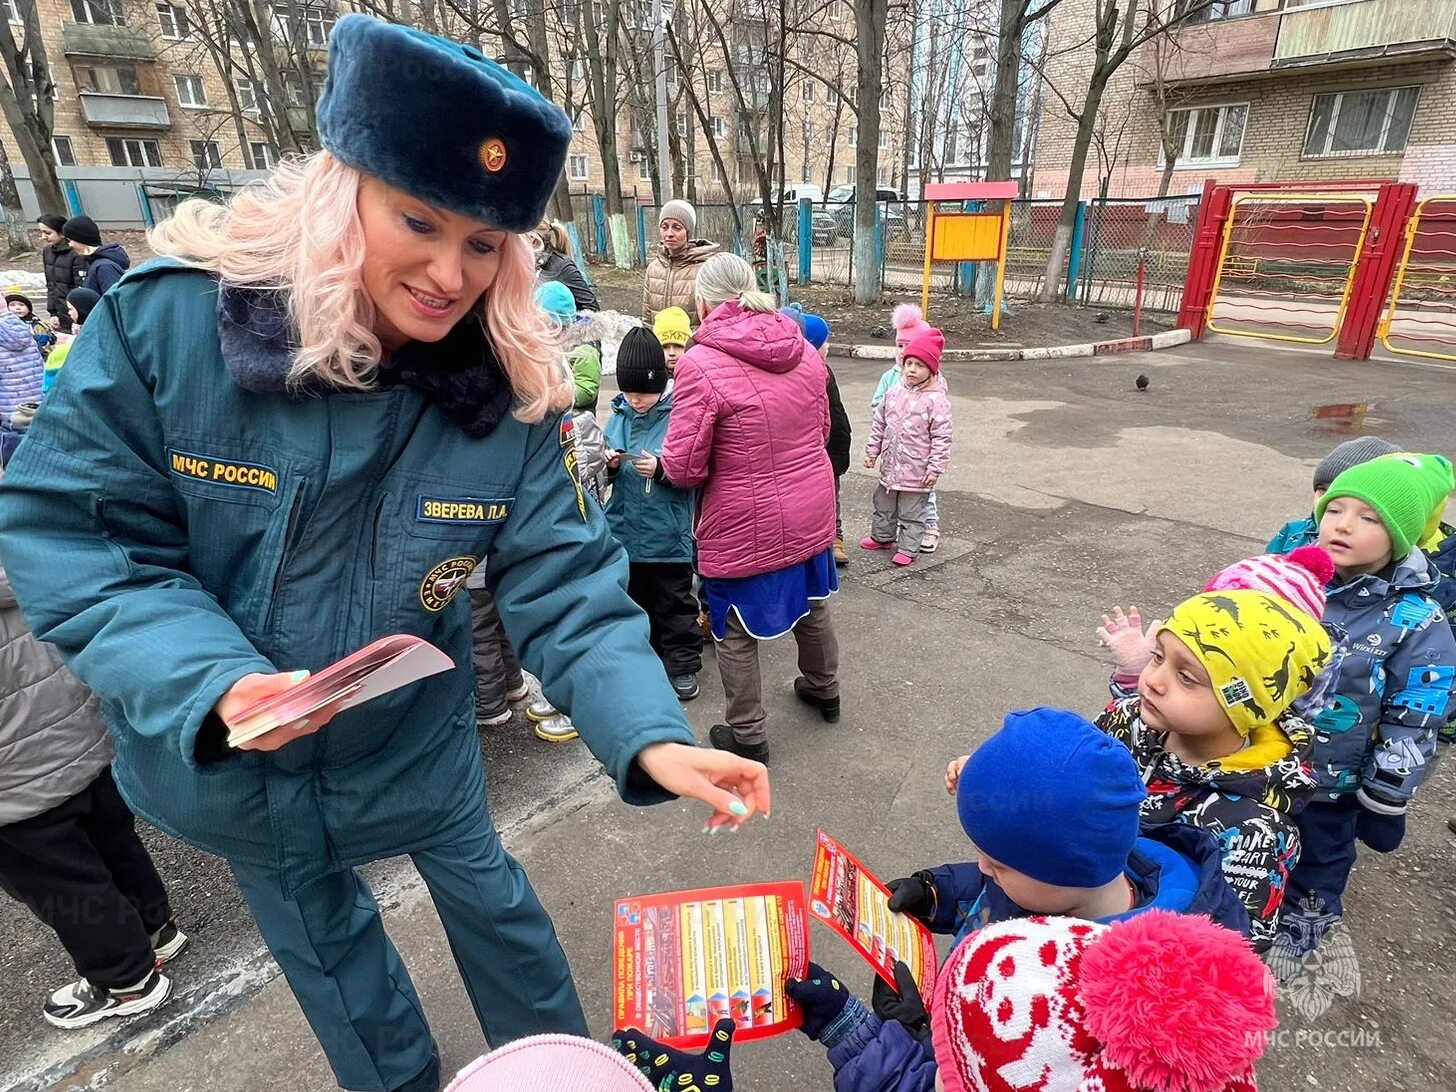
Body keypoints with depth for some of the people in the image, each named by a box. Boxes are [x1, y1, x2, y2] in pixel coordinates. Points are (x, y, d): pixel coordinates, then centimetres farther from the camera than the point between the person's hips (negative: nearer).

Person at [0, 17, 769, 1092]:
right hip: (215, 753, 1)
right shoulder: (166, 318, -23)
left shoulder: (509, 397, -21)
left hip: (413, 737, 0)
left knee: (483, 889, 23)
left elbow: (567, 584, -23)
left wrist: (651, 736, -38)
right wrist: (213, 682, -31)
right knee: (319, 933, 25)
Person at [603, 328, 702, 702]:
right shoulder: (620, 413, 5)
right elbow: (610, 476, 13)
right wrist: (611, 464, -8)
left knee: (674, 602, 8)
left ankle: (682, 666, 21)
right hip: (626, 530, 5)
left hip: (668, 532, -5)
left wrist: (660, 468, -25)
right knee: (633, 600, 17)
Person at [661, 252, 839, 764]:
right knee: (811, 605, 27)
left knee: (735, 634, 13)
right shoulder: (803, 351, -1)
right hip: (810, 512, 7)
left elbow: (683, 467, -19)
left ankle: (748, 735, 28)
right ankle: (824, 689, 49)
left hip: (744, 527, -6)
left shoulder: (700, 365, -21)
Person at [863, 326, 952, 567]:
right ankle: (882, 536, 42)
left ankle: (908, 548, 20)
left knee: (912, 512, 7)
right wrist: (872, 450, 10)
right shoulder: (893, 393, 1)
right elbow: (879, 424, 10)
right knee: (883, 504, 23)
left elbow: (942, 438, -15)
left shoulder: (937, 400, -16)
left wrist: (935, 468, -16)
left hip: (917, 472, -6)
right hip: (890, 466, 6)